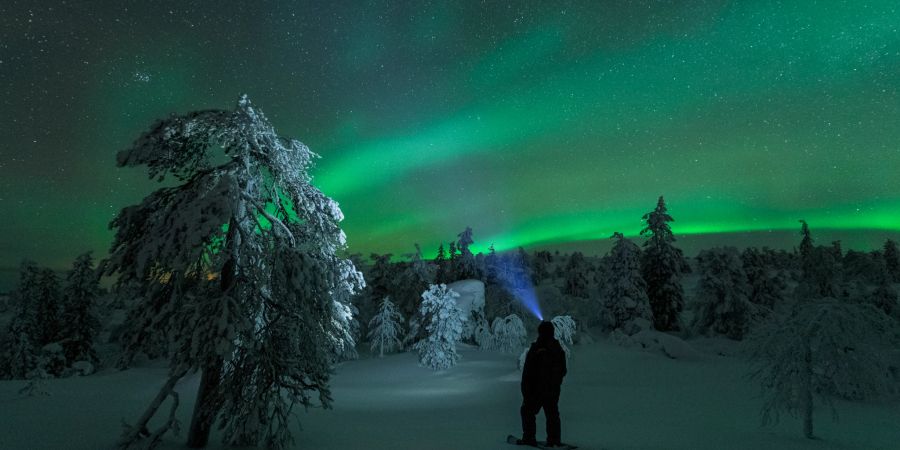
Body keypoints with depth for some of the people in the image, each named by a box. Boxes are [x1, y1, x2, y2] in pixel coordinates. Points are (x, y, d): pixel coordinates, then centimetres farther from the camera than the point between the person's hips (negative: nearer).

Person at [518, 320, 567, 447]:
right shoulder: (559, 349, 3)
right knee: (552, 414, 15)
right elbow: (563, 371, 13)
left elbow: (528, 372, -15)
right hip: (553, 389, 6)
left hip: (537, 388, -5)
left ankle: (529, 438, 7)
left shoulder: (536, 349, -17)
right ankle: (554, 439, 14)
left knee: (528, 411, 8)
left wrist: (525, 390, -7)